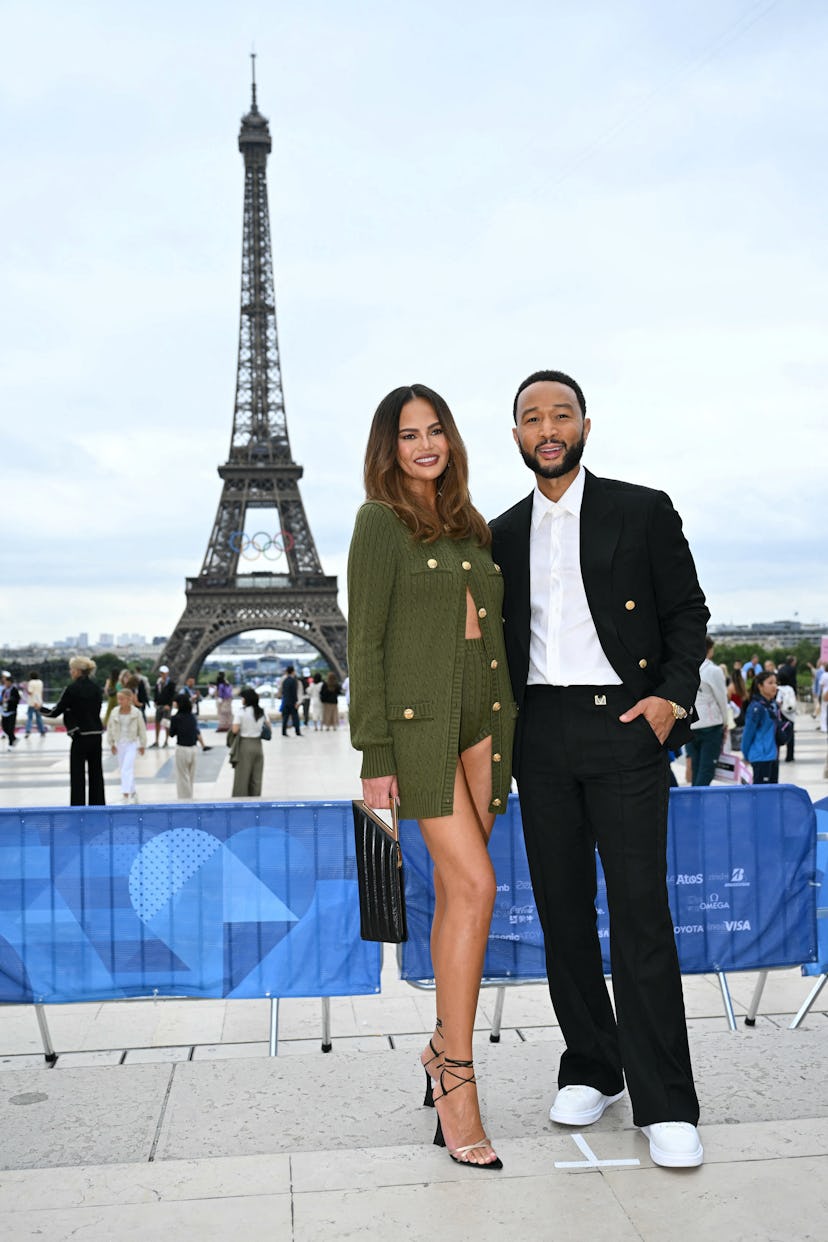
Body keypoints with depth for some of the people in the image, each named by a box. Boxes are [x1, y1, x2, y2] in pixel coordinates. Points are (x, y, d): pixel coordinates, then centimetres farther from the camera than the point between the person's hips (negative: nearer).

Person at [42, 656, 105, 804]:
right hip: (97, 734, 6)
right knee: (96, 773, 12)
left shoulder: (72, 688, -11)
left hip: (81, 736, -6)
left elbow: (55, 711, -6)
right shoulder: (96, 687, 6)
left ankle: (78, 806, 2)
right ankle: (98, 805, 17)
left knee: (77, 775, 1)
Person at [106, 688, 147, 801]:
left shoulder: (136, 712, -10)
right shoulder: (114, 712, -3)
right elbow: (110, 728, 7)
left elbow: (142, 729, -2)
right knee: (123, 769, 12)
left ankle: (126, 793, -21)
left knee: (127, 768, -16)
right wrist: (111, 744, 9)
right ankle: (132, 791, 28)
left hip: (132, 743, -4)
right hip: (119, 744, 4)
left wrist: (142, 745, 2)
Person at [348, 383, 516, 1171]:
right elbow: (364, 642, -8)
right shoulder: (381, 521, -4)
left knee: (454, 889, 10)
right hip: (419, 715, -6)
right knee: (474, 884, -13)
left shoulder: (466, 521, 17)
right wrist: (375, 754, -13)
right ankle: (456, 1078, -4)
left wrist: (502, 728, 14)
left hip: (481, 711, 6)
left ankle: (443, 1044, 24)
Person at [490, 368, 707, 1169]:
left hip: (624, 726, -4)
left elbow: (687, 611, 4)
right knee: (562, 906, 7)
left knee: (640, 909, -6)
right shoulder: (503, 534, 13)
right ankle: (590, 1069, 21)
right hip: (541, 734, 4)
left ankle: (664, 1104, 1)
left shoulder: (643, 511, 3)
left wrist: (674, 695, -10)